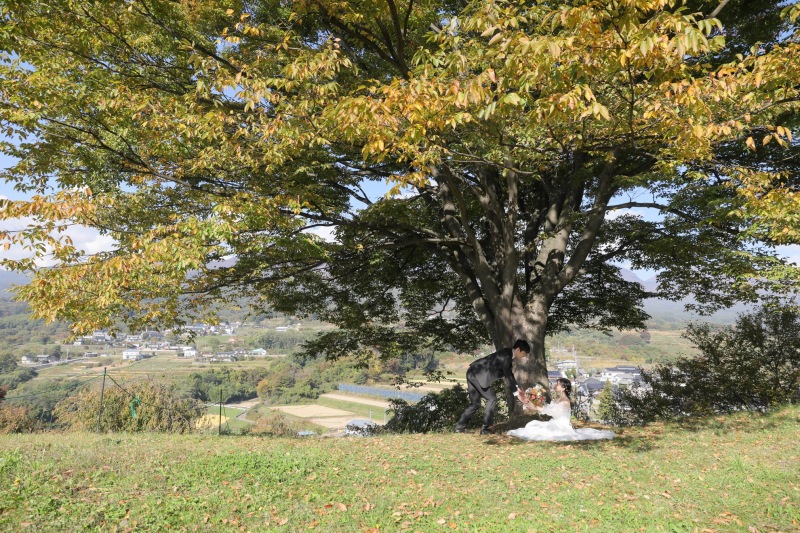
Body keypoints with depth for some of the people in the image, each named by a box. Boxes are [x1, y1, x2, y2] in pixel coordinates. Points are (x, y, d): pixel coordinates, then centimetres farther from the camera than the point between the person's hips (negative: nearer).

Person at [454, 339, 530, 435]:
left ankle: (459, 427, 17)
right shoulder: (506, 355, -15)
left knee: (475, 403, 13)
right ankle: (485, 428, -2)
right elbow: (508, 375, -16)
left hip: (473, 374, 10)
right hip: (478, 375, -10)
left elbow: (508, 373, 23)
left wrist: (517, 388, 18)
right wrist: (517, 390, -9)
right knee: (492, 399, -5)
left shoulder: (507, 354, 15)